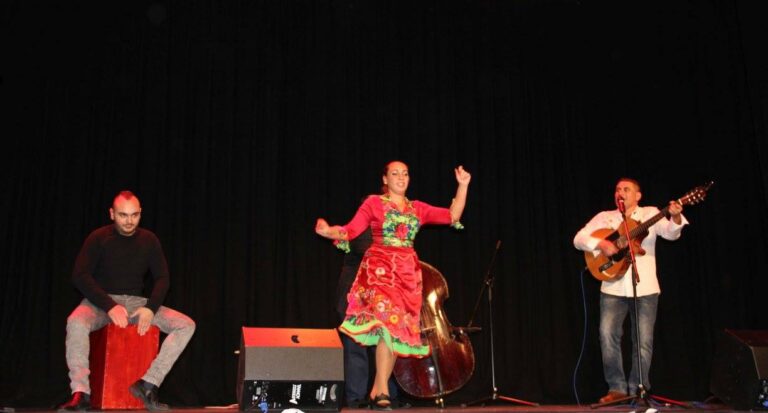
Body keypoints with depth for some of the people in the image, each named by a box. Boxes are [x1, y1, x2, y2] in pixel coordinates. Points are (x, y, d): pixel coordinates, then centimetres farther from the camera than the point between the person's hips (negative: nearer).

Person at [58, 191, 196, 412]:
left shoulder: (149, 240, 4)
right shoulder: (98, 238, -5)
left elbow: (162, 278, 5)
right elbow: (80, 276, -12)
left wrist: (151, 308, -14)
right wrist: (110, 306, -23)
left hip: (136, 301, 3)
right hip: (101, 301, -3)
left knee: (186, 325, -16)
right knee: (76, 322, -38)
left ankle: (148, 384, -22)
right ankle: (80, 393, -34)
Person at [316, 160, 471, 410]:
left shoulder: (417, 208, 16)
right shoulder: (373, 203, 6)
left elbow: (453, 216, 11)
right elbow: (351, 230, -4)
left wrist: (463, 186, 6)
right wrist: (328, 231, -23)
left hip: (409, 272, 5)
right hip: (380, 268, -5)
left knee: (399, 329, 0)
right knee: (389, 321, -22)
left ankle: (376, 391, 8)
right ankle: (382, 390, -21)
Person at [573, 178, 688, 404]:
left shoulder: (651, 213, 8)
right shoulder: (604, 217, 12)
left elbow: (671, 233, -8)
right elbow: (578, 238, 5)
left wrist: (676, 218, -29)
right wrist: (600, 244, -14)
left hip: (645, 287, -1)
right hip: (613, 287, 1)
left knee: (644, 341, 0)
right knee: (607, 335, -11)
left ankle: (637, 389, 13)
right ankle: (617, 388, 0)